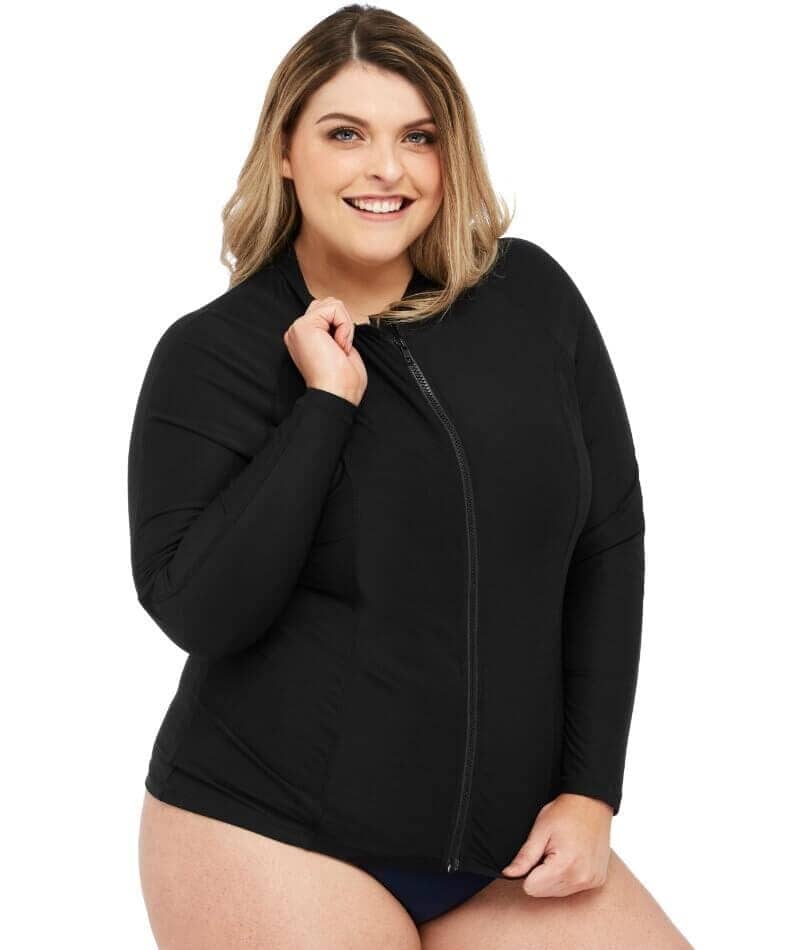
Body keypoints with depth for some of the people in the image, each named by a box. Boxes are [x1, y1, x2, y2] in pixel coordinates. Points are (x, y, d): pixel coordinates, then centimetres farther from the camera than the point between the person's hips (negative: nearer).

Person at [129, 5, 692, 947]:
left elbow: (609, 541, 5)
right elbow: (196, 611, -14)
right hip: (274, 841, -3)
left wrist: (589, 791, 1)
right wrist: (325, 403, -17)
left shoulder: (530, 294, 1)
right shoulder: (212, 355, -5)